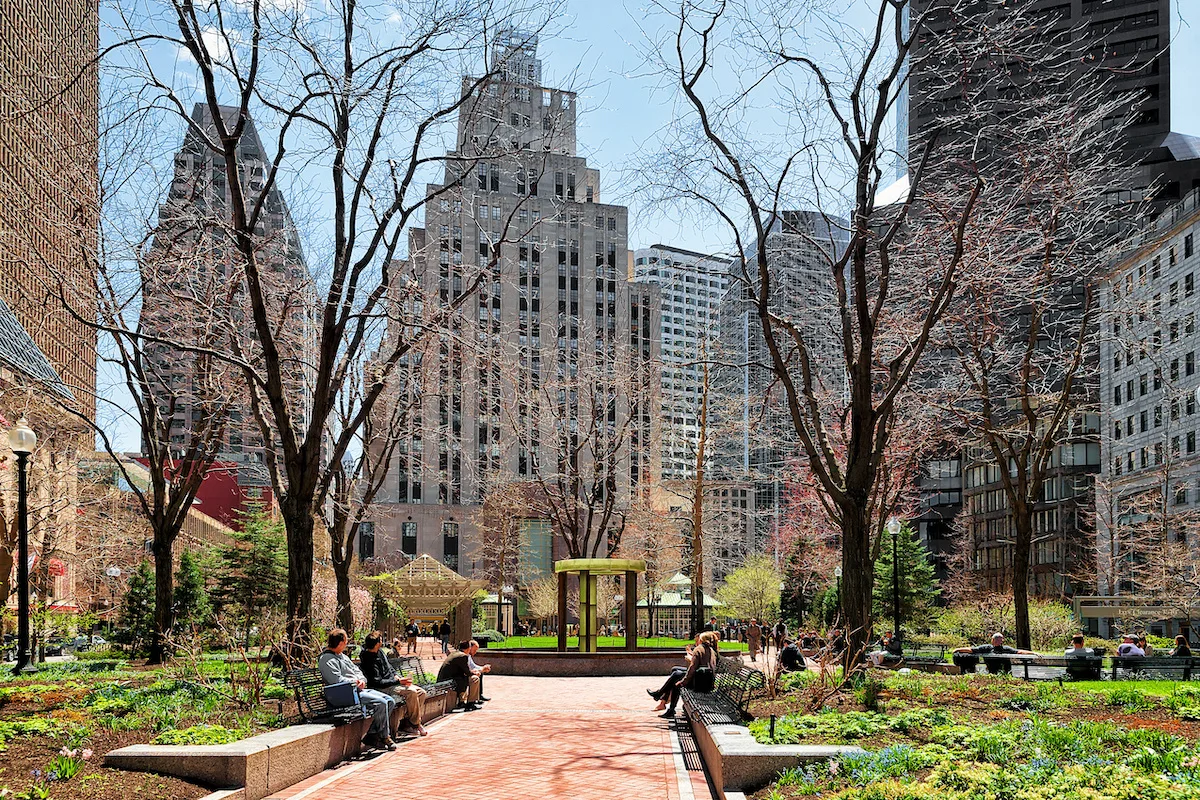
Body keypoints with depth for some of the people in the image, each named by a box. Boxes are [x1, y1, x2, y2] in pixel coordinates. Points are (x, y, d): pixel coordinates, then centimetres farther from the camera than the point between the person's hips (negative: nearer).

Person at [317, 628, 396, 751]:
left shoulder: (342, 656, 22)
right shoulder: (327, 659, -10)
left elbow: (357, 671, 22)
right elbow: (337, 680, -22)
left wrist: (362, 680, 0)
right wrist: (355, 682, -12)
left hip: (359, 689, 10)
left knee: (390, 701, -2)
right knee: (381, 703, -24)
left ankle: (371, 736, -4)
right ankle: (384, 737, -10)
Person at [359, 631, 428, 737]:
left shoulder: (380, 651, 8)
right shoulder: (370, 660, -20)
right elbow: (378, 683, -22)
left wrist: (396, 675, 5)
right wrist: (399, 681, -21)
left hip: (393, 681, 10)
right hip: (384, 688, -10)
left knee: (421, 692, -2)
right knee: (412, 692, -28)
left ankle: (407, 723, -3)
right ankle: (415, 724, -13)